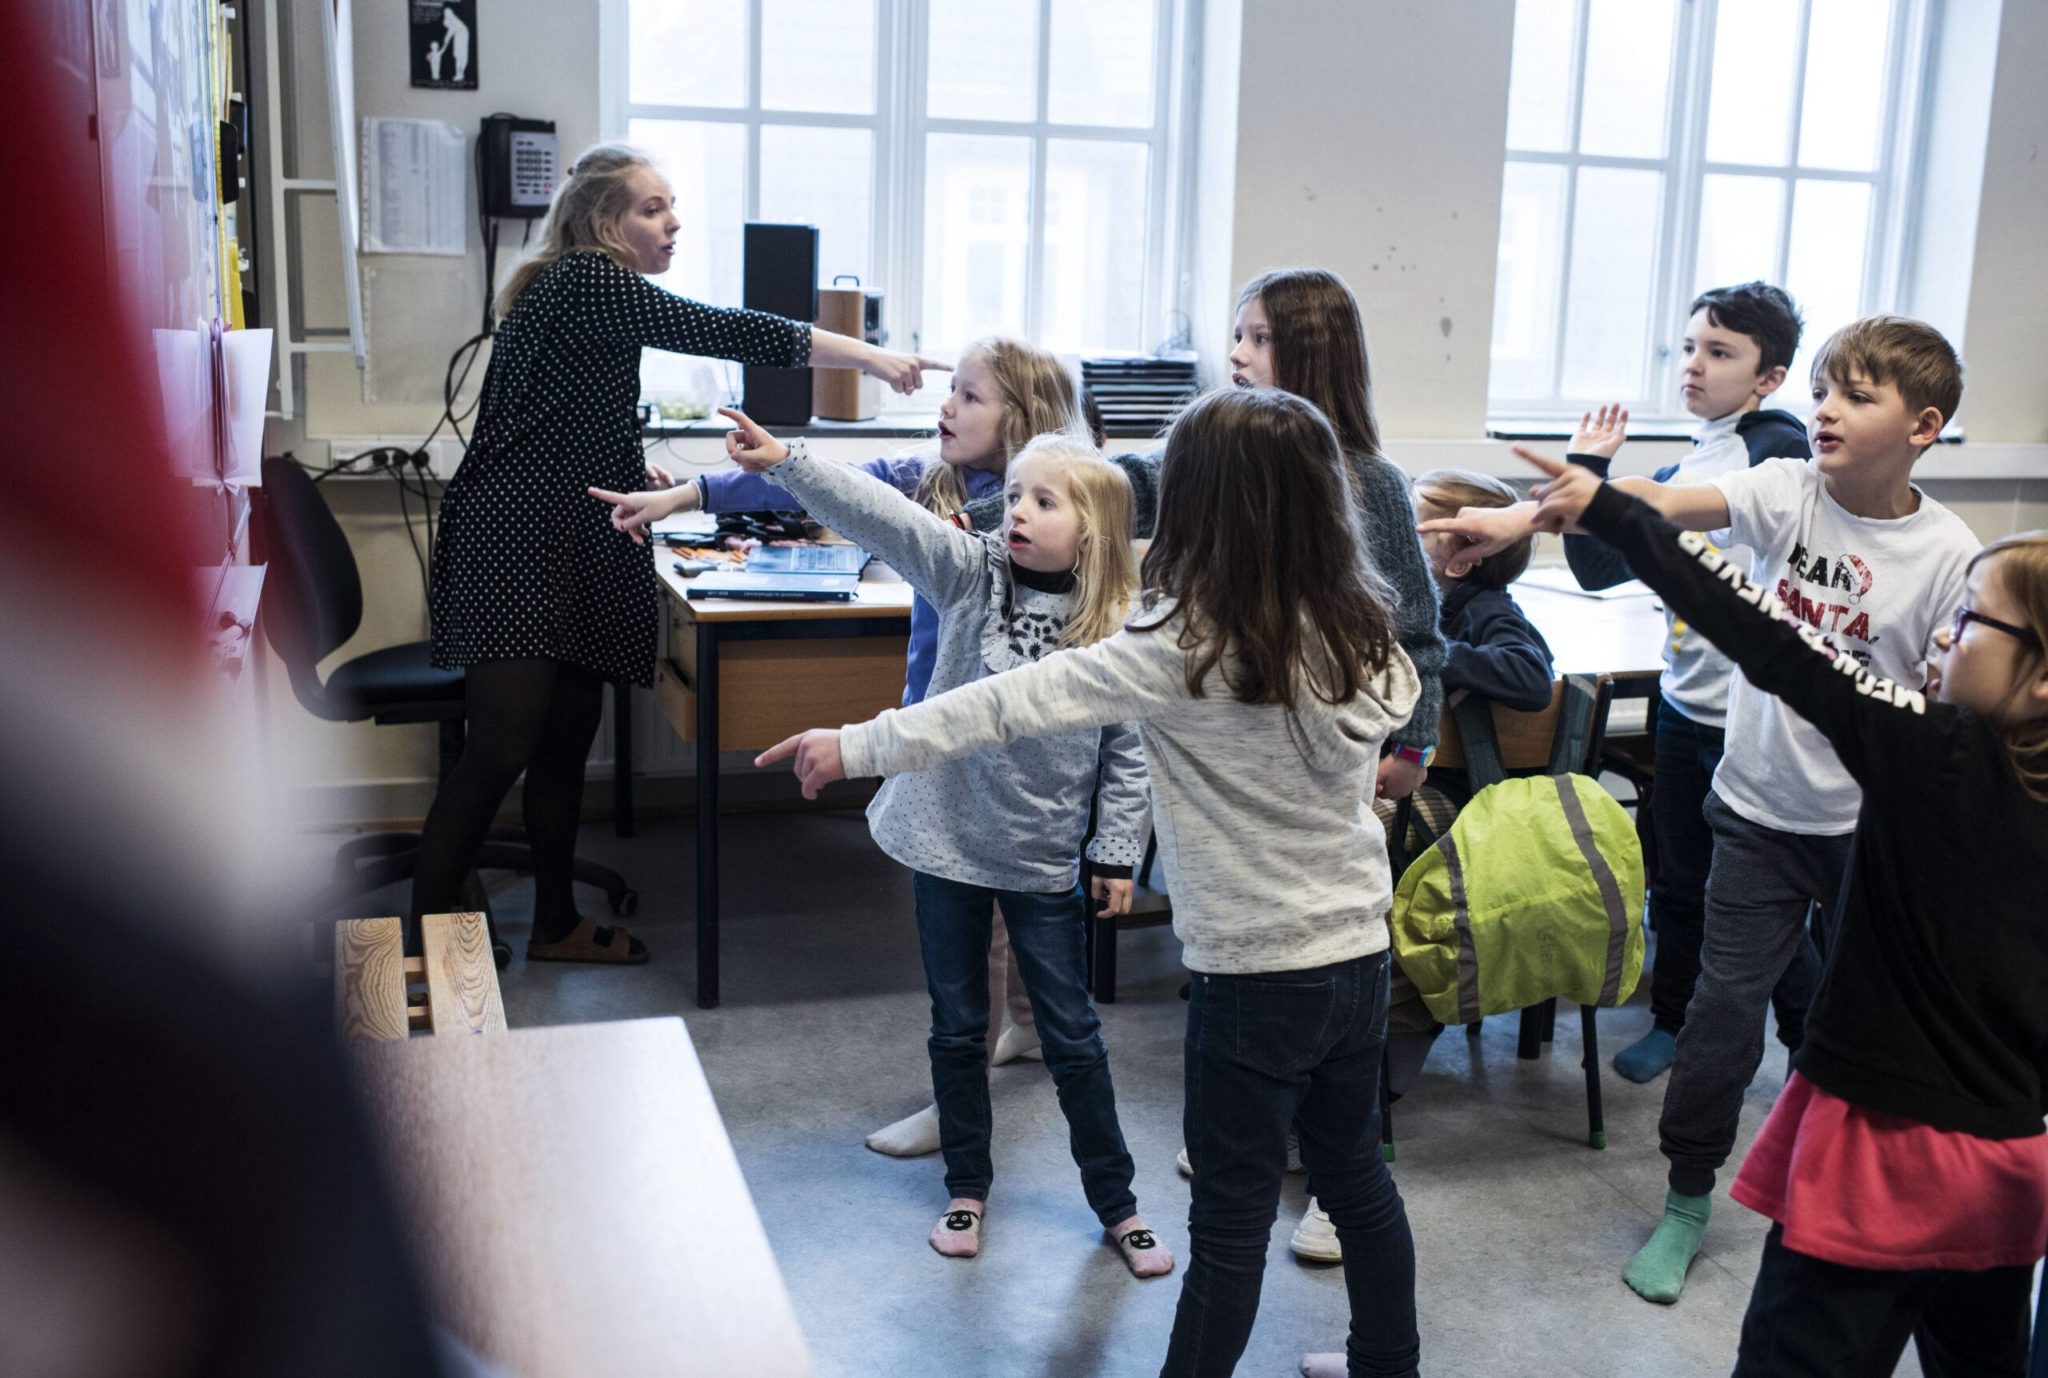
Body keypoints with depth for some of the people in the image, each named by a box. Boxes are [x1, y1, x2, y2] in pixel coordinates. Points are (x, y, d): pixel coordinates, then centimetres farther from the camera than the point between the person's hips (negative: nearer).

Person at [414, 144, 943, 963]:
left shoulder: (591, 293, 17)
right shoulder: (582, 283, -13)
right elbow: (723, 332, -21)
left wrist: (635, 478, 12)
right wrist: (874, 358, -20)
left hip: (572, 554, 10)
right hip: (515, 550, -10)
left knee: (567, 740, 11)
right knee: (502, 751, -10)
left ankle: (556, 925, 22)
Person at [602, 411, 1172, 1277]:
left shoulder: (1118, 635, -10)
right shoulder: (972, 573, -8)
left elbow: (1130, 755, -3)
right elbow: (881, 516, -20)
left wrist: (1117, 854, -2)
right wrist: (786, 462, -32)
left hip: (1044, 859, -1)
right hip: (947, 837, 2)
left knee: (1072, 1035, 10)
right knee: (957, 1027, 15)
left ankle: (1116, 1204, 26)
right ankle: (967, 1189, 33)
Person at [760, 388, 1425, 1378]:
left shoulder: (1184, 651, -21)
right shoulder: (1358, 633, -2)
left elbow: (1014, 703, -19)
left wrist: (856, 747, -13)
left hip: (1256, 976, -7)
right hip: (1359, 953, 7)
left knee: (1232, 1219, 5)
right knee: (1355, 1176, 23)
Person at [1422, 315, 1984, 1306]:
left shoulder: (1948, 555, -12)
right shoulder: (1786, 491, -11)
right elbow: (1662, 505, -27)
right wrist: (1531, 513, -42)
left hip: (1876, 823, 0)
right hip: (1762, 805, 1)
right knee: (1726, 1002, 3)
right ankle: (1687, 1196, 22)